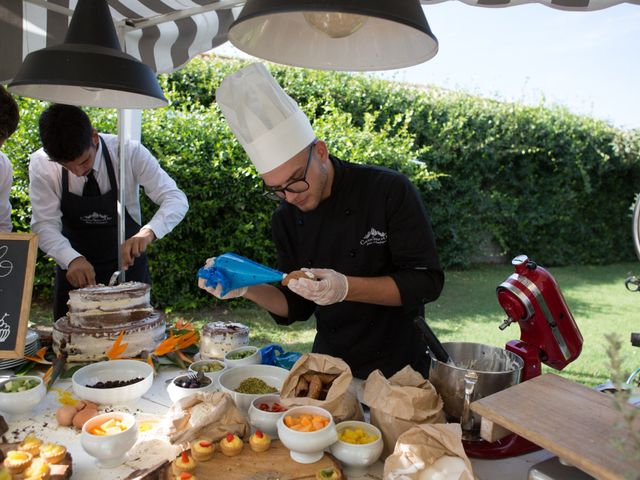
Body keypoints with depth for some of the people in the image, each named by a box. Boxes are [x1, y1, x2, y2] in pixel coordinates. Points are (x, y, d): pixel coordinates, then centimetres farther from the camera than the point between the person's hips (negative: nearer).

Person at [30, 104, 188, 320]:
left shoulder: (130, 153, -21)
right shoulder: (41, 165, -15)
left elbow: (177, 199, -23)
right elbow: (45, 225, -17)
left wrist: (149, 231, -41)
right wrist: (73, 259, -36)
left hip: (128, 265, -1)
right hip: (75, 270, 2)